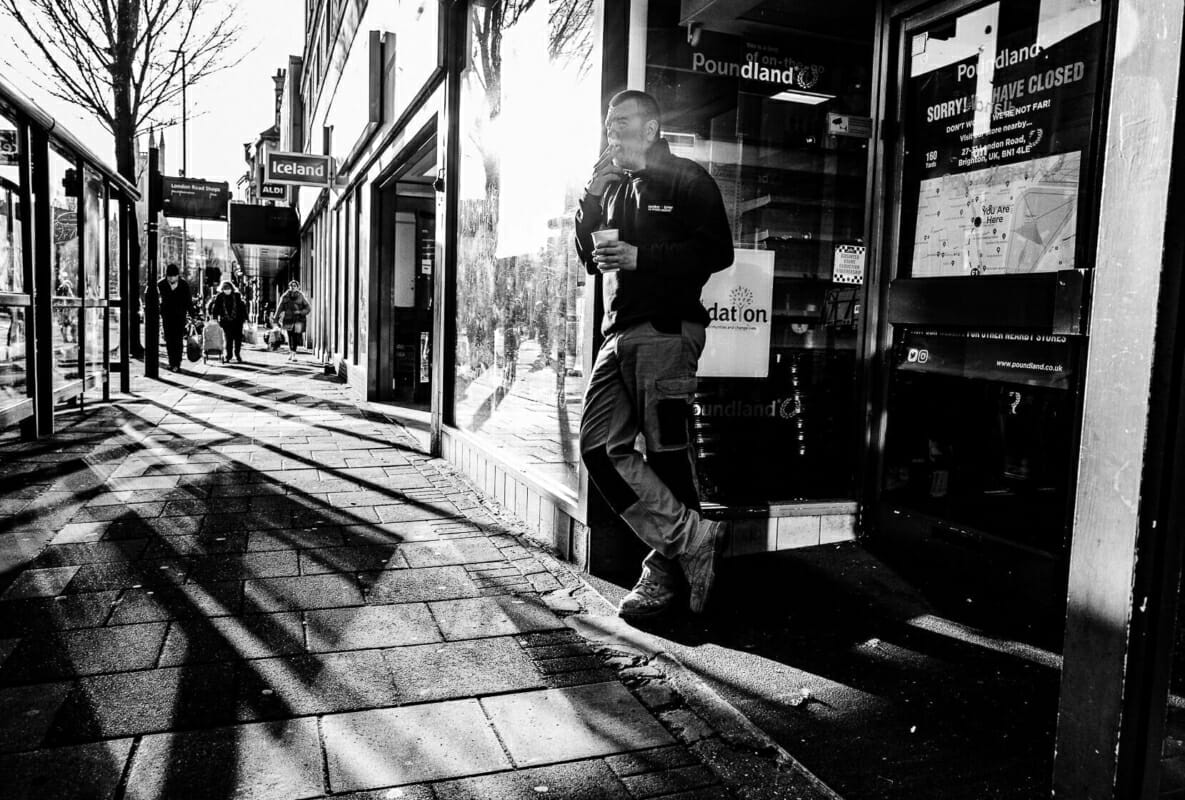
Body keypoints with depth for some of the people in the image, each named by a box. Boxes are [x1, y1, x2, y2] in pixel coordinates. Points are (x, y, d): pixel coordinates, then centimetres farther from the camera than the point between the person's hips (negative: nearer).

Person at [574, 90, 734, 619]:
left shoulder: (686, 179, 4)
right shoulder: (612, 187, 25)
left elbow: (717, 251, -7)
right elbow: (588, 257, 21)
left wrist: (641, 256, -13)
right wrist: (591, 198, 8)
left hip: (667, 330, -7)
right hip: (619, 333, 7)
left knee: (666, 451, -3)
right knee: (600, 447, -3)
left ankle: (669, 567, 9)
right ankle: (693, 538, 2)